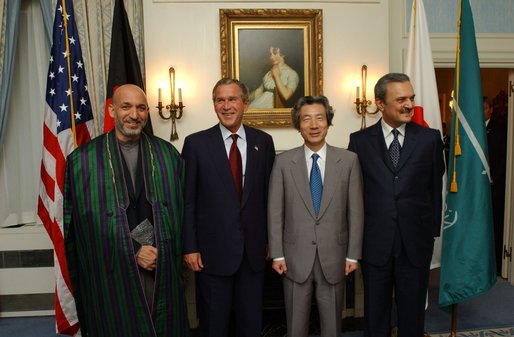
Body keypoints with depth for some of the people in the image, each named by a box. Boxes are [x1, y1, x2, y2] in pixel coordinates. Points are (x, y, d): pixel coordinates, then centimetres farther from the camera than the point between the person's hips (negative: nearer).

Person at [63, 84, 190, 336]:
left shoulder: (168, 154, 3)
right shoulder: (82, 160, -4)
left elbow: (179, 210, 5)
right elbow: (87, 223, -7)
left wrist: (162, 253, -6)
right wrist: (134, 251, -10)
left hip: (163, 271, 2)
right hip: (112, 273, -2)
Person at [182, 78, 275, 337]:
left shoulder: (263, 141, 2)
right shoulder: (196, 143, -4)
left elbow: (268, 194, 6)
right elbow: (187, 200, -3)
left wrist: (270, 240, 7)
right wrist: (189, 247, -5)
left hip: (253, 249, 2)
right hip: (213, 250, -2)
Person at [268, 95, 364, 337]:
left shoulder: (349, 160, -2)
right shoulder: (283, 162, -2)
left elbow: (355, 211, 0)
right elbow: (275, 212, -1)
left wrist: (353, 254, -1)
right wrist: (277, 254, -3)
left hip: (333, 257, 0)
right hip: (295, 257, 0)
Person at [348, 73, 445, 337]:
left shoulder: (430, 138, 1)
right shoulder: (360, 140, -1)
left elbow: (435, 189, 4)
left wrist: (433, 230, 3)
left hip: (416, 243, 1)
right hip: (375, 243, 0)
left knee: (412, 315, 16)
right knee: (375, 314, 15)